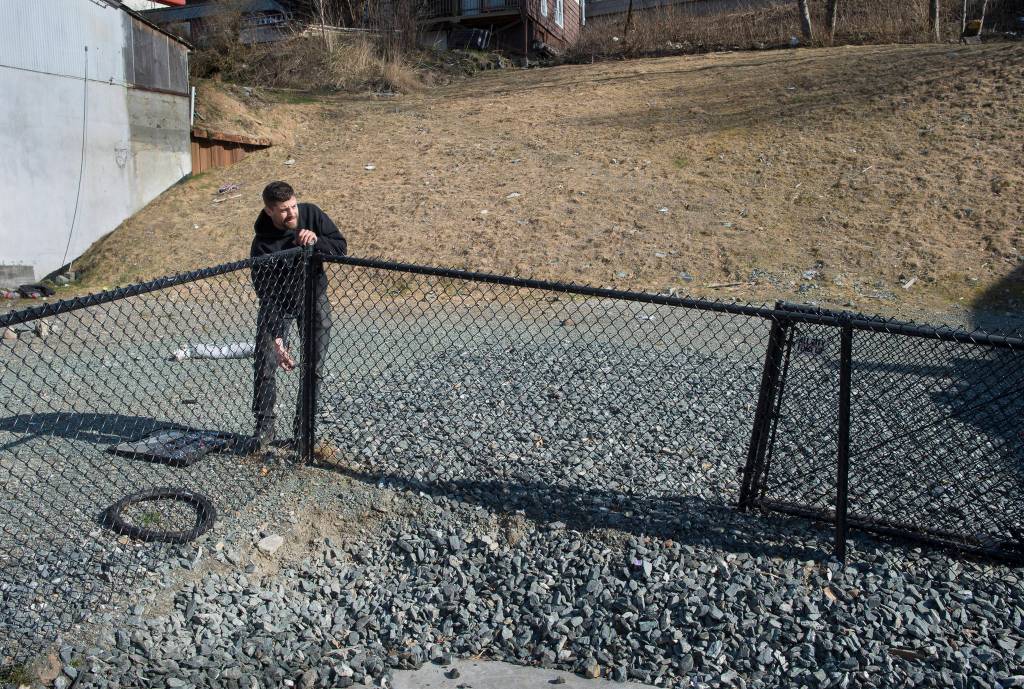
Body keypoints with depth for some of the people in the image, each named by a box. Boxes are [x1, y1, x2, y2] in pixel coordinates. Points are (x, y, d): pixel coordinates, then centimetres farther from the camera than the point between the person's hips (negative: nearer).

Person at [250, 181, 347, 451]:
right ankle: (265, 426, 9)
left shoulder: (311, 214, -17)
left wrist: (316, 240, -32)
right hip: (278, 303, -2)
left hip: (315, 298, 2)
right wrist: (277, 338, -32)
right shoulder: (263, 245, -26)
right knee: (265, 363, -8)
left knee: (314, 366, -1)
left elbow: (341, 247, -12)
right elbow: (267, 297, -27)